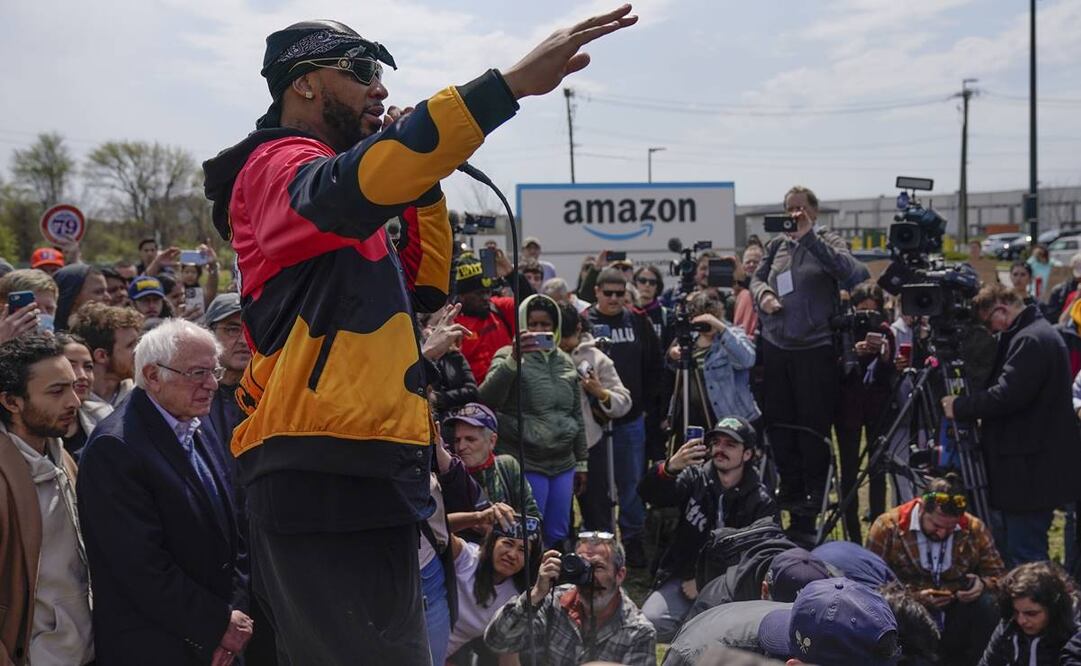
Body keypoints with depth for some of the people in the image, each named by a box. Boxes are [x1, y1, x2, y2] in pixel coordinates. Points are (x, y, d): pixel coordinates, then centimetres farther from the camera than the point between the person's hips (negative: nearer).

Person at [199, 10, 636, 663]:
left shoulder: (336, 217, 25)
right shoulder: (277, 167, -6)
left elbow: (427, 286, 25)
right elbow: (358, 180, -30)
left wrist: (422, 180, 12)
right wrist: (512, 83, -37)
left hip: (365, 474, 10)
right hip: (326, 480, -10)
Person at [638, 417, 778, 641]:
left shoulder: (761, 502, -4)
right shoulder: (695, 478, 1)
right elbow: (649, 494, -15)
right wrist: (670, 468, -38)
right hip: (684, 577, 2)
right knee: (650, 621, -22)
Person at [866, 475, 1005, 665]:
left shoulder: (975, 530, -3)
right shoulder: (887, 527, -12)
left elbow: (998, 576, 6)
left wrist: (983, 584, -18)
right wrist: (914, 597, -25)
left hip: (955, 619, 3)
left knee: (987, 604, -27)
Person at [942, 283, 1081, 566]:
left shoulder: (1031, 340, -17)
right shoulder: (1026, 335, 17)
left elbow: (1007, 395, -24)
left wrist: (960, 407, -12)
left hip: (1032, 471, -11)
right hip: (1029, 468, 11)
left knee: (1025, 556, -7)